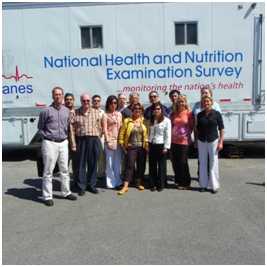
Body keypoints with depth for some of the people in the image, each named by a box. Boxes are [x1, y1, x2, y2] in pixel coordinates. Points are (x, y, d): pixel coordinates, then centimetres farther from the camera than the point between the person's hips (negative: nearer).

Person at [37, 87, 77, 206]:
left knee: (64, 169, 12)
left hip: (63, 143, 5)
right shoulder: (46, 111, -5)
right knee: (48, 171, 1)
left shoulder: (67, 111, 8)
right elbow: (40, 127, 3)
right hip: (50, 143, -4)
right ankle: (47, 196, 10)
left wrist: (65, 136, 8)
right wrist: (47, 137, -3)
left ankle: (66, 192, 24)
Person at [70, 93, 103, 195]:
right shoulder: (75, 113, 2)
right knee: (81, 164, 3)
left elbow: (100, 128, 6)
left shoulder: (96, 112, 7)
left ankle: (92, 185, 21)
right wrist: (73, 144, -6)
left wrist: (96, 139, 0)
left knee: (93, 164, 8)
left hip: (94, 140, 1)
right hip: (81, 140, -1)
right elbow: (72, 130, -1)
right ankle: (81, 186, 14)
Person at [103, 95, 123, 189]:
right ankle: (111, 183, 9)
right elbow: (105, 129, -6)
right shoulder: (105, 115, -1)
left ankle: (118, 181, 20)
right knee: (110, 163, 1)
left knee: (118, 162, 10)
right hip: (110, 140, -4)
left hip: (118, 140, 4)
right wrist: (108, 141, -13)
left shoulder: (119, 114, 13)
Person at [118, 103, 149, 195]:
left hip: (142, 147, 3)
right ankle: (125, 186, -5)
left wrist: (147, 145, 2)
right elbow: (121, 133, 0)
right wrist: (123, 145, -3)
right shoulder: (127, 121, -1)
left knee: (141, 166, 9)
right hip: (131, 147, -3)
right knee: (130, 166, -7)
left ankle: (140, 183, 25)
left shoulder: (143, 121, 6)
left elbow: (146, 134, 7)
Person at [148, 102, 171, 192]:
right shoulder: (151, 120, 12)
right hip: (152, 145, 5)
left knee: (161, 166, 3)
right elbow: (148, 133, 13)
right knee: (152, 166, 9)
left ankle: (160, 184, 13)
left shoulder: (166, 120, -4)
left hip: (161, 145, -5)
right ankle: (152, 184, 18)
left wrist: (166, 147, -12)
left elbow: (168, 135, -7)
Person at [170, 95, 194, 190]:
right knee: (175, 162, 9)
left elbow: (192, 125, -1)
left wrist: (187, 134, -10)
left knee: (183, 162, 0)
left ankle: (185, 183, 15)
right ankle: (178, 181, 25)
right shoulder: (174, 113, 10)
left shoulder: (189, 113, -3)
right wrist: (171, 134, 4)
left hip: (184, 141, -5)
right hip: (174, 140, 5)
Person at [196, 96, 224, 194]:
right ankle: (203, 184, 19)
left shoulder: (216, 114, -2)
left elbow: (221, 129, -2)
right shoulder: (200, 115, 5)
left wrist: (221, 142, -7)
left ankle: (214, 185, 12)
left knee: (213, 163, 2)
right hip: (201, 141, 3)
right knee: (202, 163, 8)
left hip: (213, 140, -3)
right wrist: (196, 140, 8)